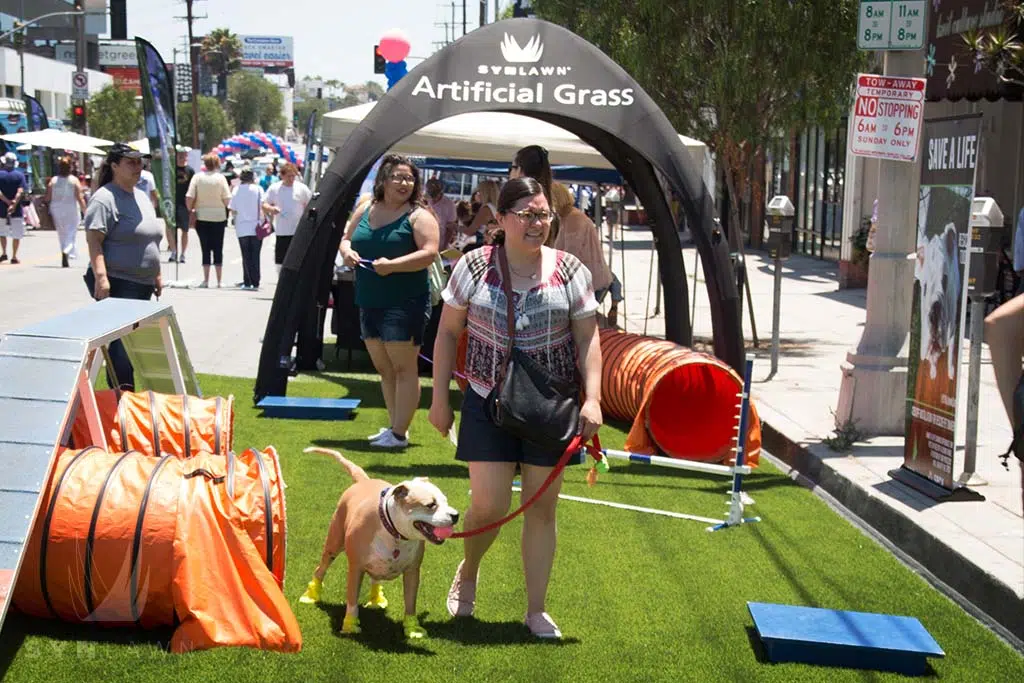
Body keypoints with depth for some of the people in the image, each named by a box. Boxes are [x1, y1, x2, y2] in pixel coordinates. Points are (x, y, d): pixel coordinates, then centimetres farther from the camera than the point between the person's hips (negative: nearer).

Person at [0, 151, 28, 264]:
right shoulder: (20, 175, -4)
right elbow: (20, 192, -14)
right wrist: (14, 204, -17)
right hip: (17, 210, -1)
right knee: (16, 235, 5)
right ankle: (14, 257, 4)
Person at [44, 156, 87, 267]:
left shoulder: (53, 180, 0)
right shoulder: (74, 180, -6)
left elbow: (47, 198, -1)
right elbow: (80, 198, -11)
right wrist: (85, 212, -6)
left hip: (57, 209, 3)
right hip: (71, 209, -2)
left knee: (61, 234, 13)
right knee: (70, 233, 0)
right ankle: (66, 251, -25)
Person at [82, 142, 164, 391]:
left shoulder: (142, 197, 17)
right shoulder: (105, 198, -11)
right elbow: (94, 240, -19)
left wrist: (157, 276, 23)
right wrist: (101, 276, -29)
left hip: (142, 284, 9)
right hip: (117, 284, -9)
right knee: (123, 342, -12)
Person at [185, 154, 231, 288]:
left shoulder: (197, 177, -3)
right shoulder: (220, 178, -6)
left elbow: (189, 198, -9)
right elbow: (227, 200, -10)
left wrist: (191, 210, 7)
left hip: (202, 217, 1)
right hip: (219, 217, -1)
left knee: (205, 249, 7)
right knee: (218, 249, 6)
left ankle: (206, 280, 5)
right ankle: (219, 281, 7)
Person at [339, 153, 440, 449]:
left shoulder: (418, 216, -6)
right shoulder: (365, 210, 11)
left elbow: (429, 253, -16)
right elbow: (347, 238, 21)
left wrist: (392, 265, -23)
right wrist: (347, 250, -2)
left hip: (405, 303, -7)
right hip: (369, 302, 7)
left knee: (403, 368, -5)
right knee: (384, 368, 13)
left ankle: (399, 433, -2)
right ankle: (394, 425, 24)